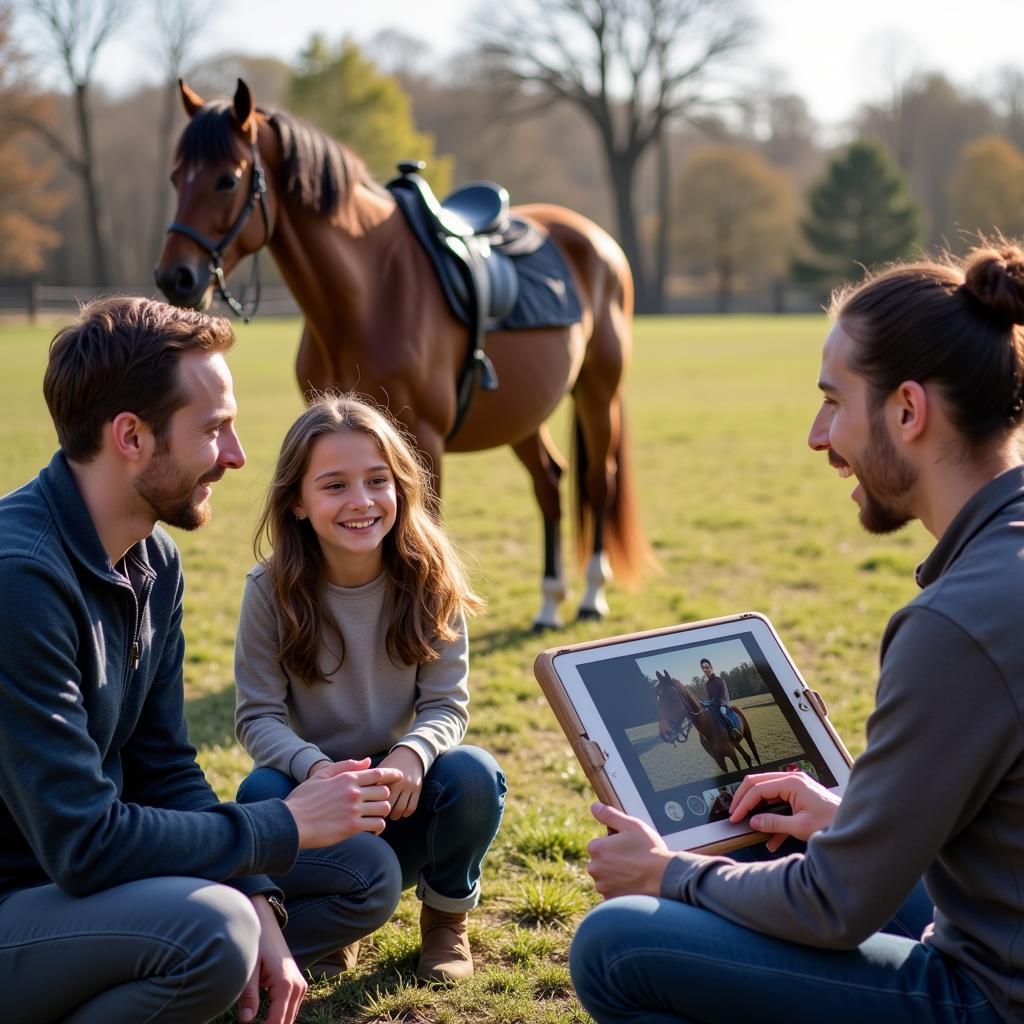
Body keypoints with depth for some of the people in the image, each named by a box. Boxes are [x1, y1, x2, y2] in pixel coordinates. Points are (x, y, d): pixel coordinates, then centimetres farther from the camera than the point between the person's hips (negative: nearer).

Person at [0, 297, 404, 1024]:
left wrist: (257, 907, -8)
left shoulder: (155, 561, 3)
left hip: (61, 876, 9)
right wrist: (285, 826, -16)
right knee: (208, 929, -32)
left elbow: (165, 771, 6)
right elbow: (84, 844, -27)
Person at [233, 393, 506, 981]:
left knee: (474, 776, -30)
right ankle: (343, 924, 1)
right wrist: (316, 768, -33)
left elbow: (447, 704, -9)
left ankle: (448, 918, 3)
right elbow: (258, 716, -12)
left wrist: (412, 754, -33)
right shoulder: (273, 590, -13)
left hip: (402, 793, 1)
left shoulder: (429, 580, -10)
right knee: (261, 795, -32)